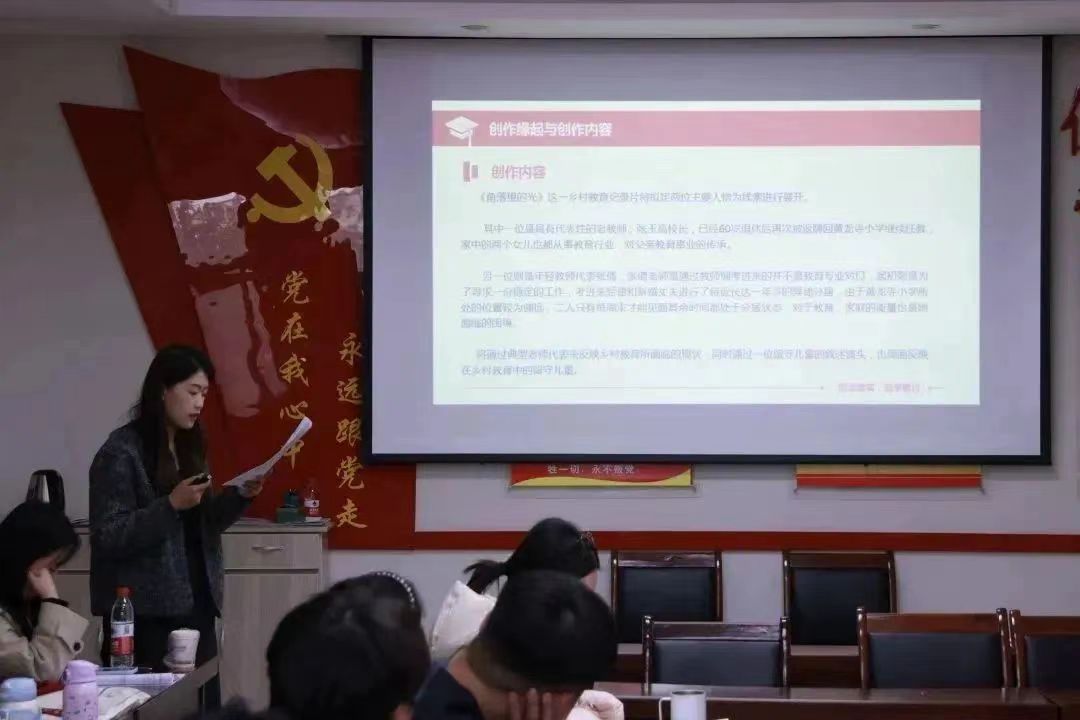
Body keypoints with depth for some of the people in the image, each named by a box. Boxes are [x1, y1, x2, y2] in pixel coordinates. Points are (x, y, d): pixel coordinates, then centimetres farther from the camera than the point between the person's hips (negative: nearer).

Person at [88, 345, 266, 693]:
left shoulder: (189, 446, 12)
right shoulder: (121, 452, -9)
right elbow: (107, 538, -15)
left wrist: (239, 495, 1)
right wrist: (171, 504, -22)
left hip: (196, 604, 7)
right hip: (145, 614, -7)